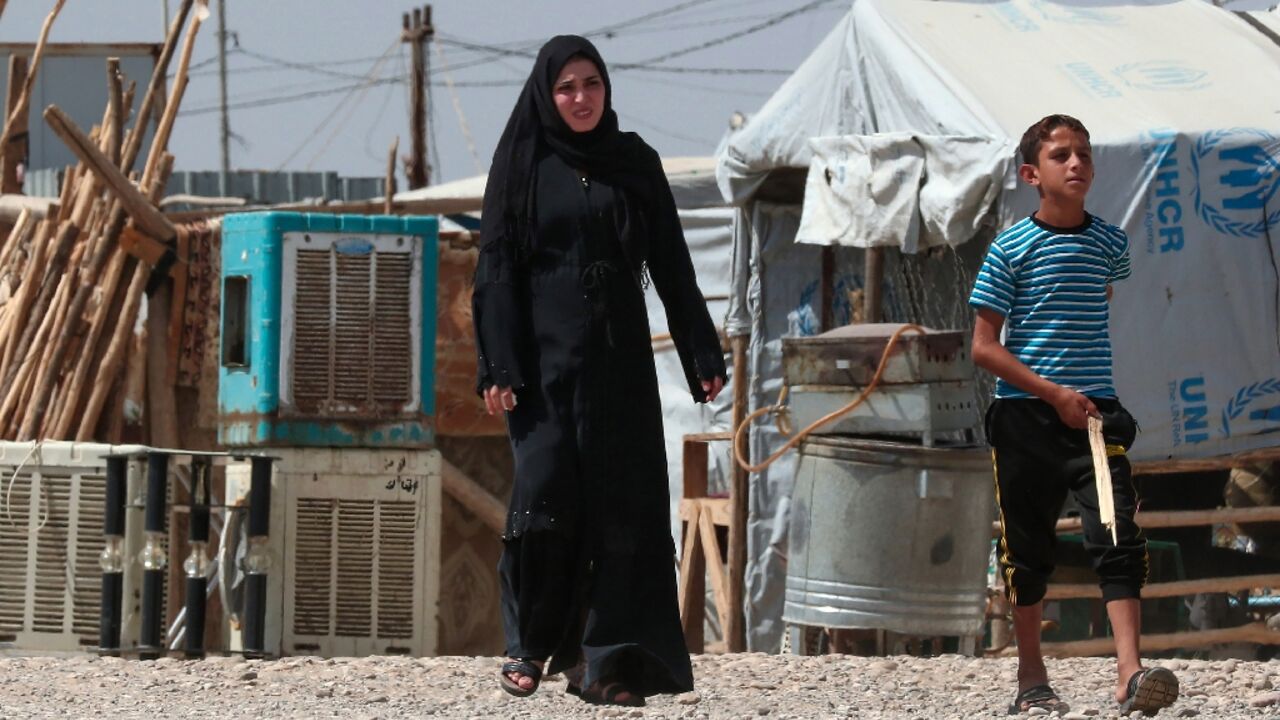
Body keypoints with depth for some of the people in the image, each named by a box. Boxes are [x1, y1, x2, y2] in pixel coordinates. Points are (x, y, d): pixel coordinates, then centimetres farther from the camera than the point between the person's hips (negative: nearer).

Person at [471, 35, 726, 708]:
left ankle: (602, 660, 1)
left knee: (621, 501, -3)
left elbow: (671, 263, 7)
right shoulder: (523, 164, 2)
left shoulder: (635, 163, 7)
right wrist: (499, 367, -12)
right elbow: (498, 267, -3)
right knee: (545, 494, -9)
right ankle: (530, 645, 9)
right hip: (545, 350, -2)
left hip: (619, 353, 2)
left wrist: (703, 354, 2)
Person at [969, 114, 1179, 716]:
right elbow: (984, 348, -5)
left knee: (1118, 538, -13)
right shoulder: (1011, 248, -4)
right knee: (1026, 549, 7)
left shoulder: (1110, 243, 6)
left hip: (1095, 412, 2)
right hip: (1024, 416, -2)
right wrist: (1053, 393, -15)